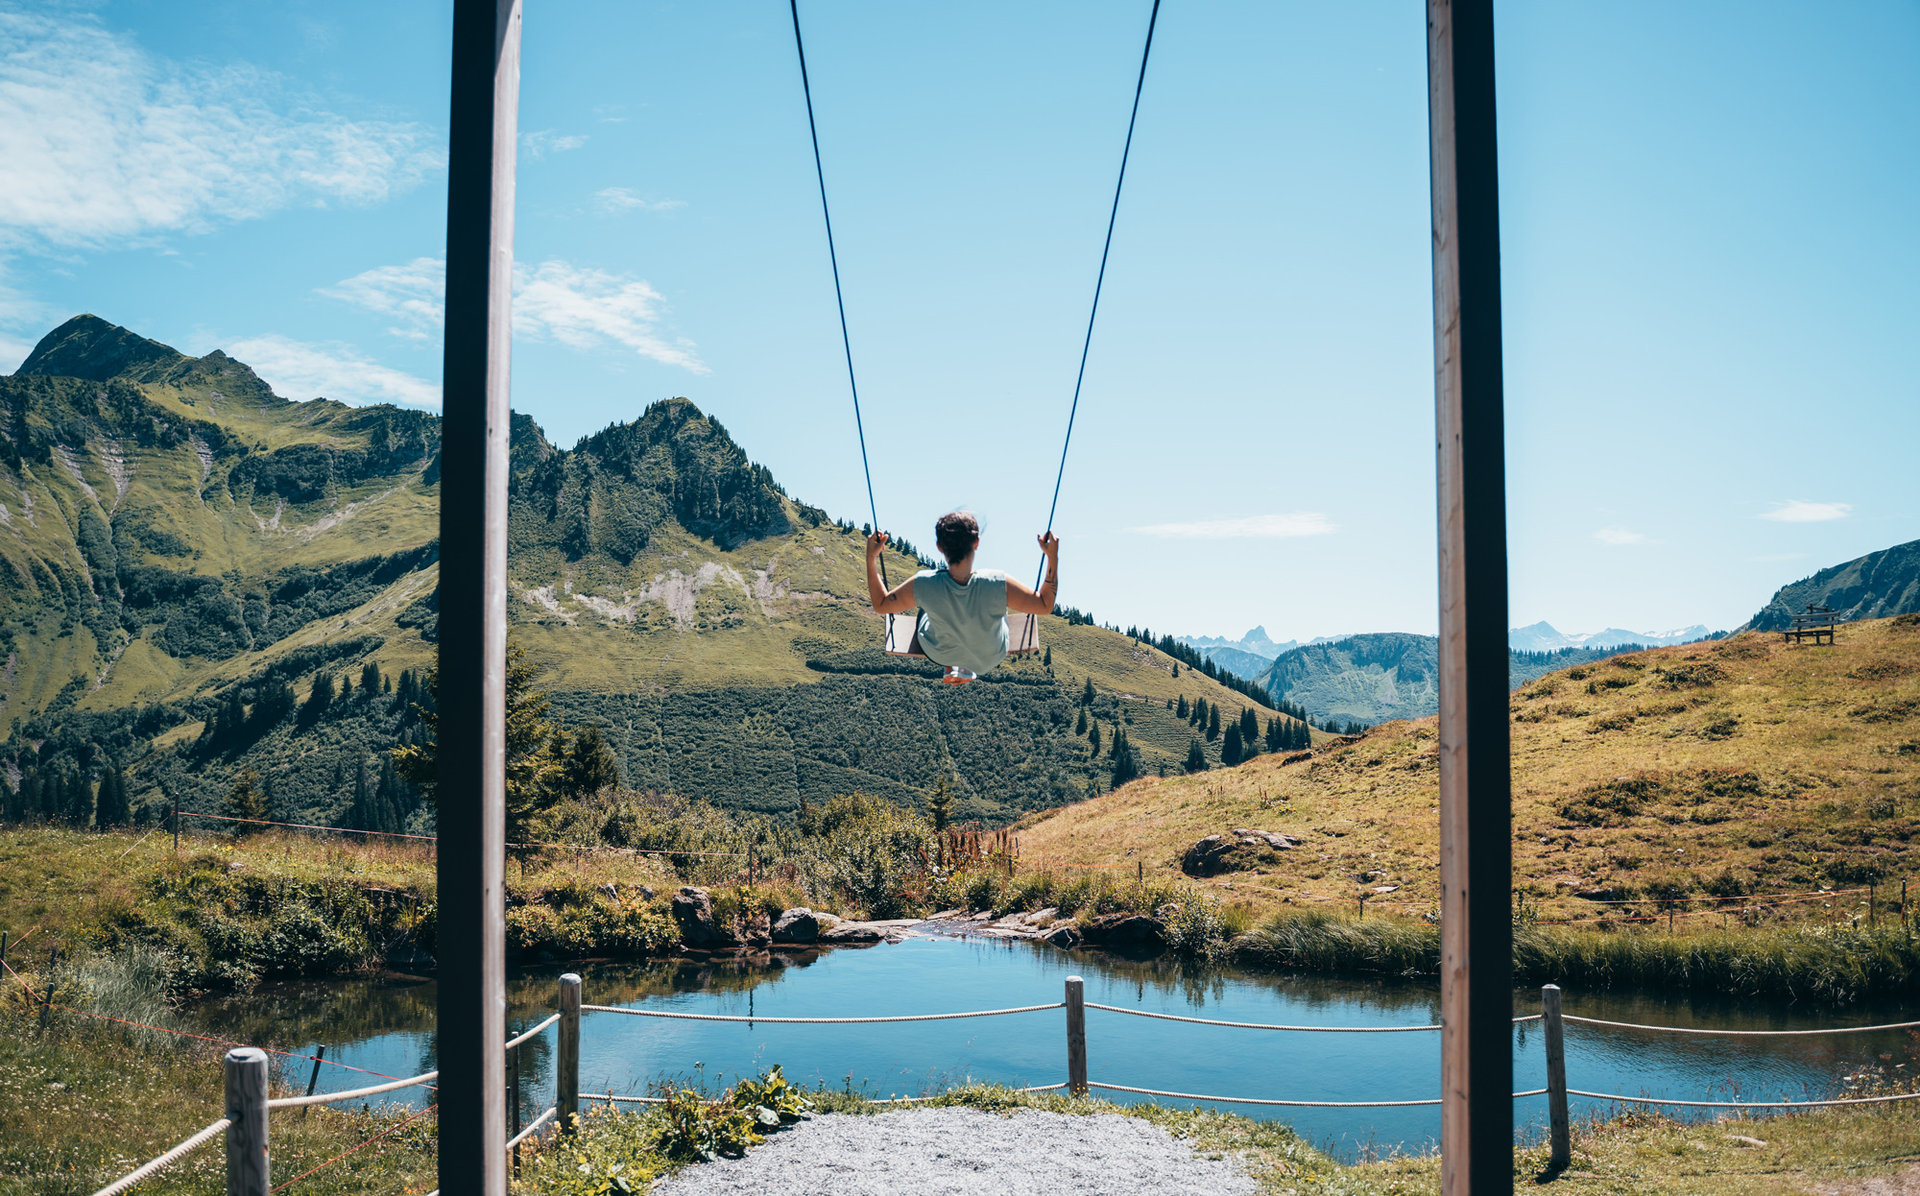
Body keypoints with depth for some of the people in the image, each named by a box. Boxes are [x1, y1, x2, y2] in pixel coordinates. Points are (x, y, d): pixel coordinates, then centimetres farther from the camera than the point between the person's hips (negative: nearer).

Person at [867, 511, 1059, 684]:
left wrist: (871, 557, -13)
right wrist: (1053, 556, -20)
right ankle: (968, 669, 38)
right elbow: (1046, 606, -22)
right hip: (990, 657, 0)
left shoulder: (924, 585, -36)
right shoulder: (998, 585, -39)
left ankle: (951, 669, 33)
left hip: (938, 655, 0)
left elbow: (880, 605, -17)